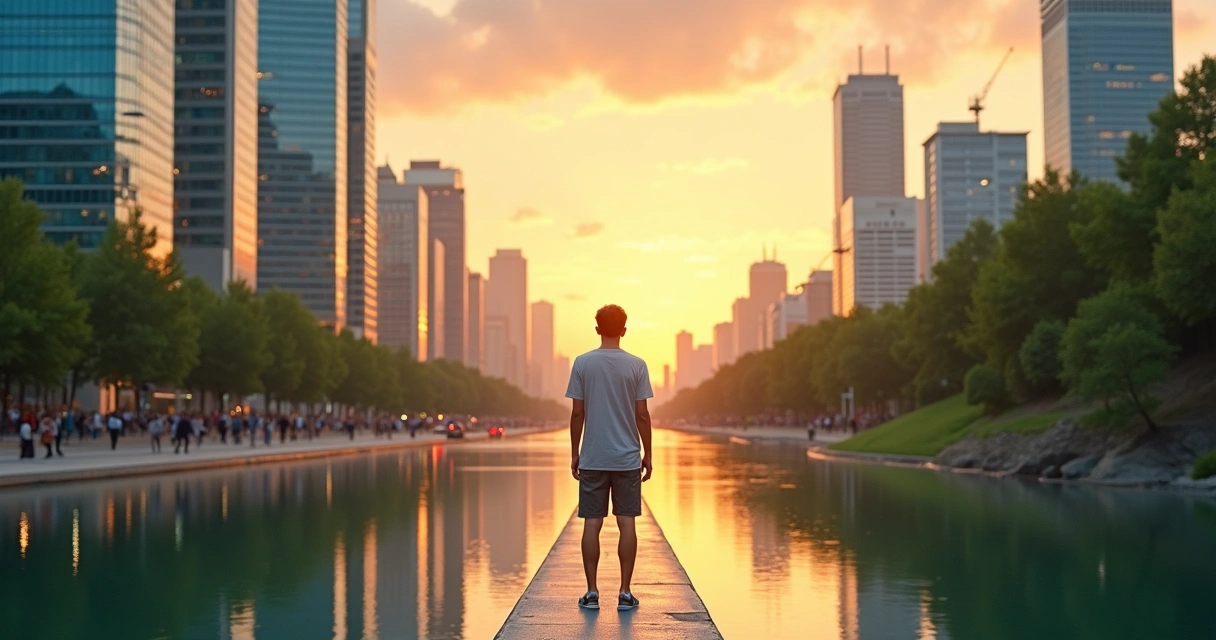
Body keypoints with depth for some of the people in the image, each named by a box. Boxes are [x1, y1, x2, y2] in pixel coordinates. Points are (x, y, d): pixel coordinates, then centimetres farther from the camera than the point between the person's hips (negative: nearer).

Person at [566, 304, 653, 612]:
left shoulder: (583, 363, -2)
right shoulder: (636, 365, -2)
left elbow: (577, 413, -1)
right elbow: (642, 415, -2)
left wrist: (574, 454, 8)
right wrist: (647, 455, 7)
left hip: (592, 459, 0)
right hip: (628, 459, 0)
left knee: (592, 523, 4)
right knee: (626, 523, 4)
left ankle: (592, 592, 6)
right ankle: (625, 592, 5)